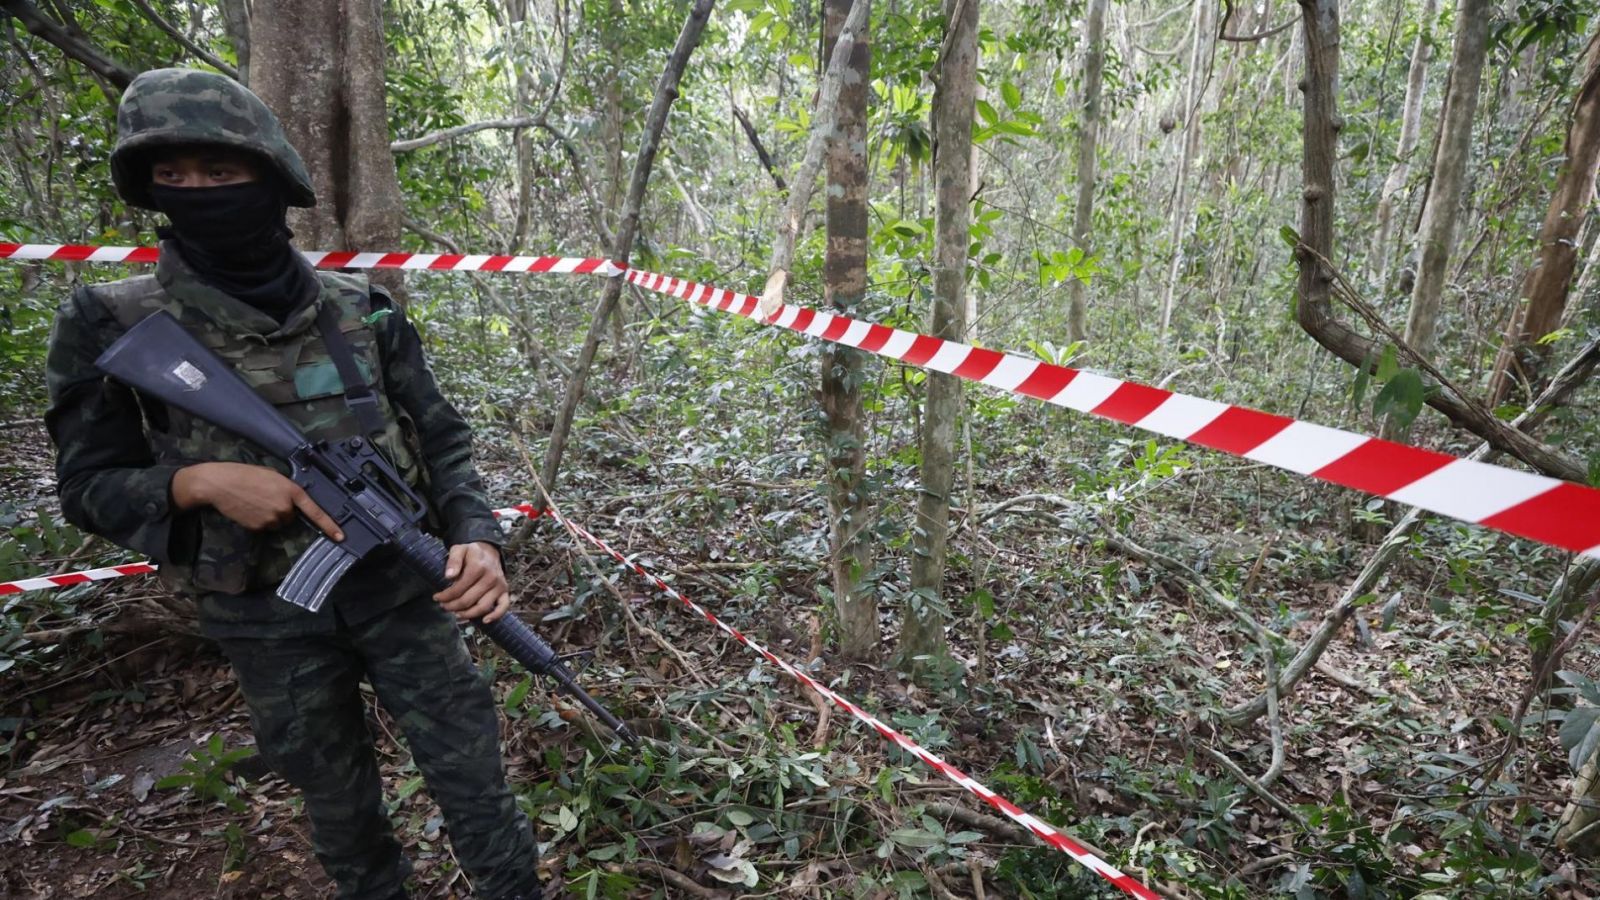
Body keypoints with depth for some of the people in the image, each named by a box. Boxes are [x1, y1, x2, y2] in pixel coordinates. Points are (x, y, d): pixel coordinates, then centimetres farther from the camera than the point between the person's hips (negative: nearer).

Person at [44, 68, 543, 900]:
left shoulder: (363, 312, -4)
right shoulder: (111, 324, -7)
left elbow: (442, 440, -2)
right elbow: (88, 484, -1)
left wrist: (475, 537, -19)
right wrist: (199, 482, -22)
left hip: (398, 587, 1)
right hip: (266, 620, 0)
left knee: (473, 779, 9)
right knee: (338, 802, 19)